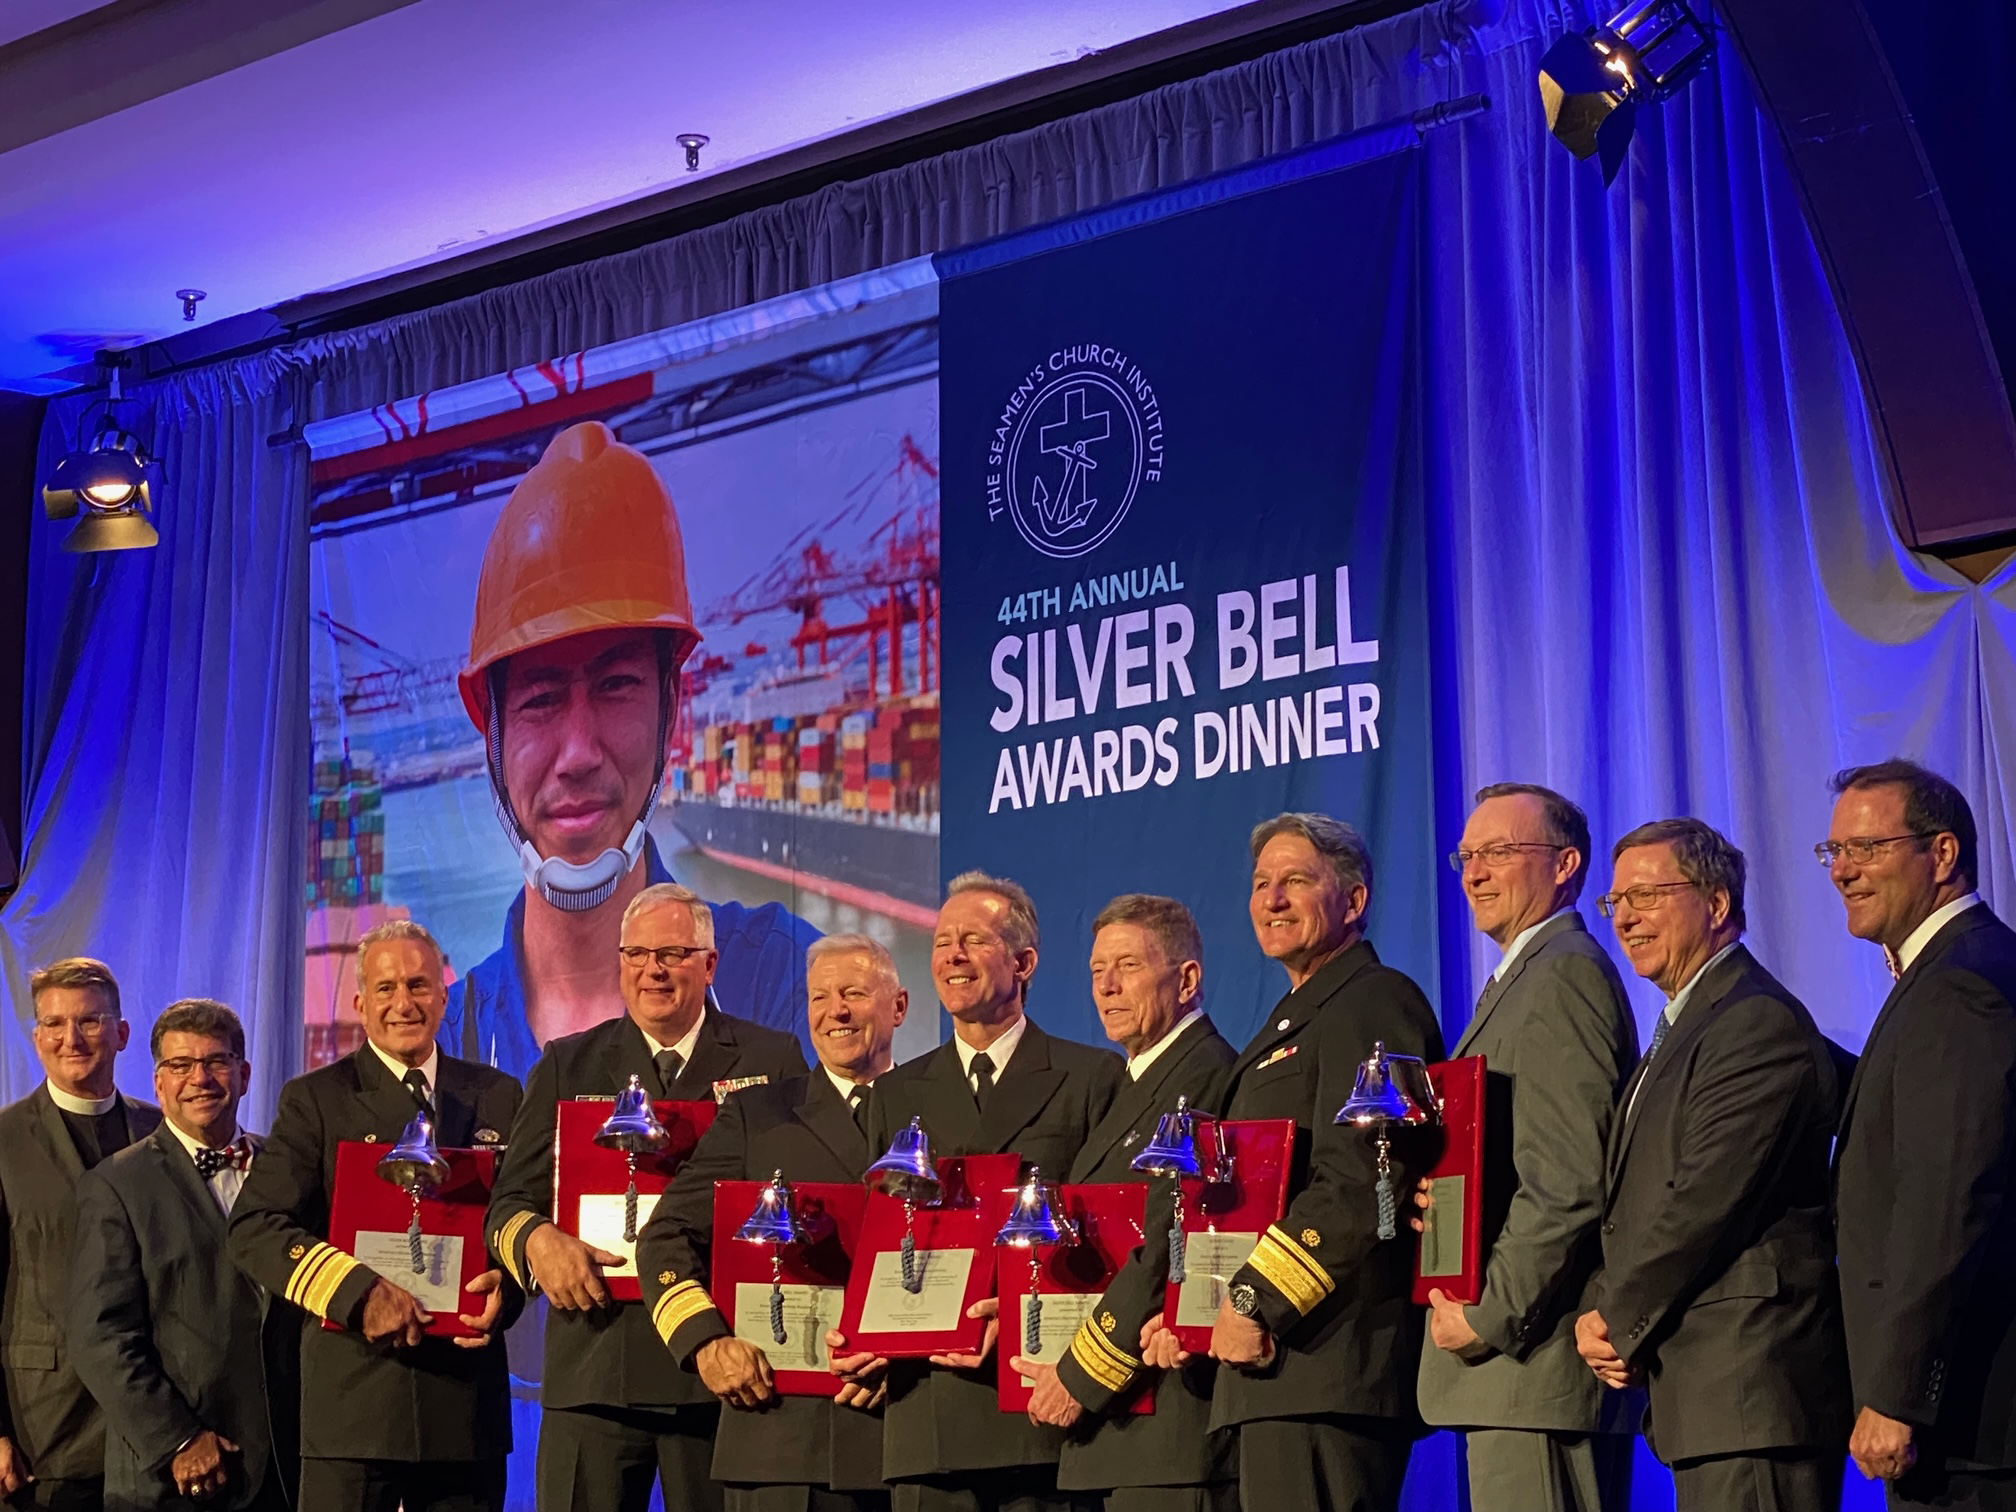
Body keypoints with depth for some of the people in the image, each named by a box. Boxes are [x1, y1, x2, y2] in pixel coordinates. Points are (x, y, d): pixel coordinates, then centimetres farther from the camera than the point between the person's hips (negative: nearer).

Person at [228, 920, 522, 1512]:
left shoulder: (497, 1098, 12)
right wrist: (359, 1293, -19)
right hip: (353, 1393, -2)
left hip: (467, 1393, 3)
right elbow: (254, 1229, -6)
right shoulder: (315, 1100, 2)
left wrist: (506, 1284, -10)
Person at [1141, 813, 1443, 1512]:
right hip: (1276, 1364, 10)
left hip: (1325, 1359, -10)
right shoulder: (1293, 1022, 26)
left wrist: (1256, 1302, -18)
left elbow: (1360, 1182, -19)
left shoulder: (1375, 1001, -6)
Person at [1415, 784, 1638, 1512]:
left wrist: (1490, 1316, -16)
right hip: (1515, 1369, 10)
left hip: (1536, 1356, -10)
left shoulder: (1568, 974, -11)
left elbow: (1569, 1184, -19)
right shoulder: (1520, 979, 22)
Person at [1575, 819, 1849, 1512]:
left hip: (1752, 1385, -10)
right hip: (1700, 1395, 10)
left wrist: (1618, 1321, -9)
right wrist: (1600, 1313, 2)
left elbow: (1707, 1200, -18)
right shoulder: (1685, 1028, 21)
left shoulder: (1760, 1024, -11)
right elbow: (1636, 1205, 19)